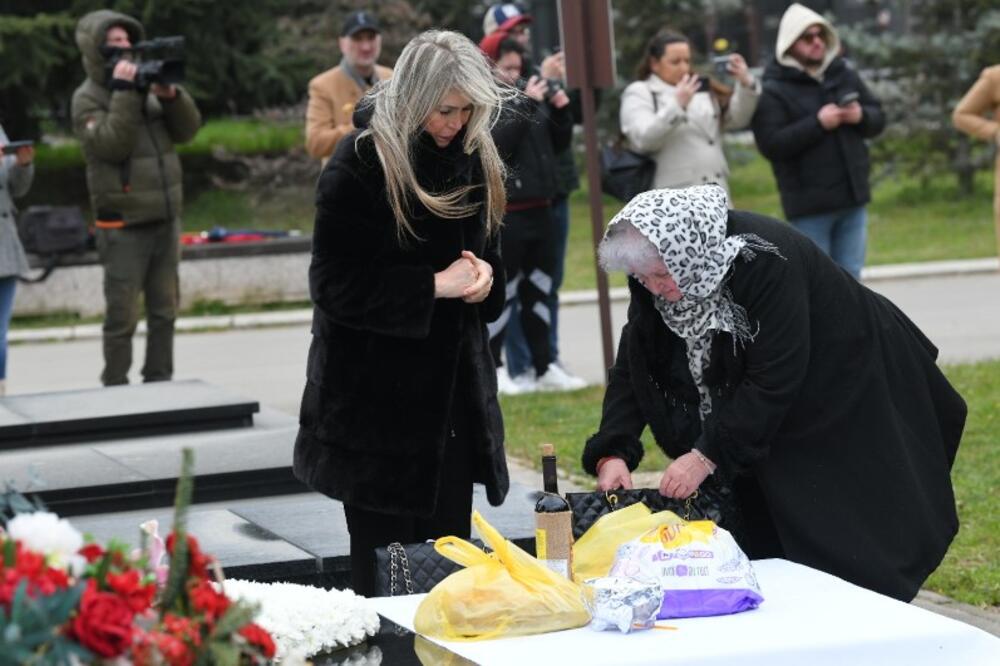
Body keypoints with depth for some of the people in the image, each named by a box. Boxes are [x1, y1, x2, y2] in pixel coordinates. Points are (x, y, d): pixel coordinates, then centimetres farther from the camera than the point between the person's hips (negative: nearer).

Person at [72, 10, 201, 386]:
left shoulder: (146, 82, 11)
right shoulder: (88, 99, -5)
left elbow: (187, 131, 5)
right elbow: (112, 146, -19)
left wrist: (172, 96, -13)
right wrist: (124, 94, -21)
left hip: (166, 219, 6)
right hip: (124, 226, -6)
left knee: (165, 310, 11)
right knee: (122, 315, -5)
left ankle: (159, 382, 20)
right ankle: (115, 390, 1)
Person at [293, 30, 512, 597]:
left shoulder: (477, 160, 7)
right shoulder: (359, 165, -13)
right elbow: (335, 284, -15)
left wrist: (484, 275, -2)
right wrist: (435, 285, -20)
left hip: (454, 392, 6)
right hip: (375, 396, -6)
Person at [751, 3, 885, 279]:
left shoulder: (845, 75, 10)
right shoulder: (773, 90, -9)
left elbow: (878, 118, 15)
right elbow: (771, 144, -19)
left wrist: (861, 116, -8)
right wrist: (817, 123, -24)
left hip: (851, 197, 6)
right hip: (809, 205, -6)